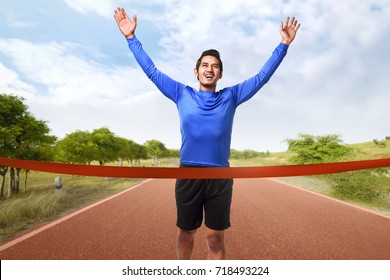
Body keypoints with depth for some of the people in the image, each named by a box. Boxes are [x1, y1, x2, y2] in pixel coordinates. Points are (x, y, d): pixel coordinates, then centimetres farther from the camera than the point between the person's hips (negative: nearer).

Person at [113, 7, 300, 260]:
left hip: (220, 176, 0)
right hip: (188, 175, 0)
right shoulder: (182, 95, 8)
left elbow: (262, 76, 12)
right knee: (186, 233, 15)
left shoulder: (230, 97, 9)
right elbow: (152, 71, 11)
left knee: (216, 238, 8)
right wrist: (131, 37, 11)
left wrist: (284, 44, 9)